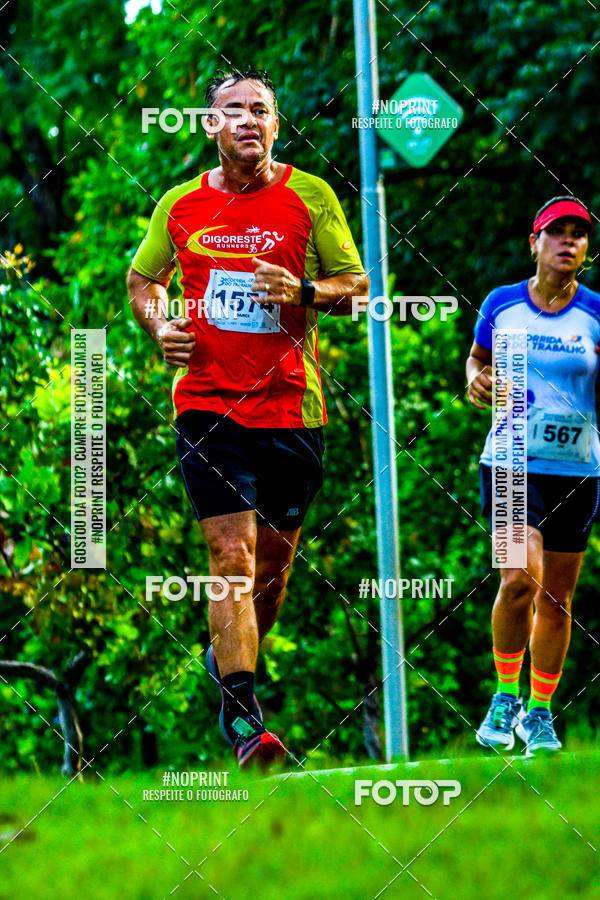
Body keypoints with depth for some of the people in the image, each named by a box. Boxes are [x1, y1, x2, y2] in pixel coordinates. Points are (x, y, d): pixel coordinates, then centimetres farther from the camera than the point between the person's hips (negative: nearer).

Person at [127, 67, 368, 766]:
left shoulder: (309, 197, 1)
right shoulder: (180, 206, 5)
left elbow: (357, 284, 4)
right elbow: (142, 279, 20)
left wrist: (304, 293, -15)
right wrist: (159, 327, 0)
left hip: (291, 407, 1)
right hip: (208, 404, -1)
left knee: (273, 561, 10)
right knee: (232, 553, -13)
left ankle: (227, 658, 38)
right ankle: (243, 720, -15)